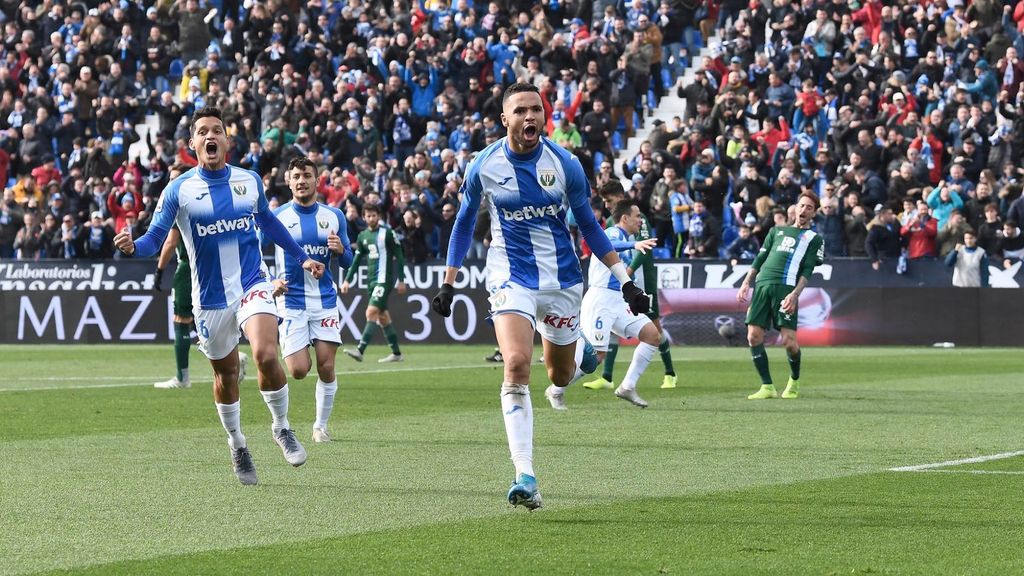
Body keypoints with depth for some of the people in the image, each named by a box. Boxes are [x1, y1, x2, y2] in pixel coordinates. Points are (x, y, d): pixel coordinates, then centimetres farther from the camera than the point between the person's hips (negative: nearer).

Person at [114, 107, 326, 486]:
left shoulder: (250, 181, 2)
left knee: (266, 355, -22)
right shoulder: (179, 190, -6)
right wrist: (133, 247, -32)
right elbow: (155, 238, -10)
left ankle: (282, 428, 0)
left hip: (251, 284, 0)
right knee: (225, 373, 10)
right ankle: (236, 444, 33)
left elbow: (269, 223, 20)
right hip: (210, 296, 0)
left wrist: (302, 258, 26)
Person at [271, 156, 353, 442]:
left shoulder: (334, 216, 7)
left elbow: (347, 262, 11)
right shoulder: (276, 217, -1)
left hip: (325, 301, 2)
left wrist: (341, 250, -13)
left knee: (326, 368, -3)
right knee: (298, 371, -13)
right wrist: (271, 281, -16)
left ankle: (321, 425, 13)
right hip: (291, 301, -2)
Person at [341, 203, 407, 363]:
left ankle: (360, 350, -25)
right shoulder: (363, 236, 12)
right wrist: (347, 280, 11)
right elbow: (357, 260, 17)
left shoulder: (387, 233, -5)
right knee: (382, 316, 9)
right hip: (371, 280, 7)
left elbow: (399, 256, -4)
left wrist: (401, 280, -6)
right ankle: (396, 353, 16)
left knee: (371, 312, -17)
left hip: (384, 279, -7)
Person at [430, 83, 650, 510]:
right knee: (516, 367, -22)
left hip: (562, 279, 1)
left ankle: (582, 352, 52)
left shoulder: (565, 164, -7)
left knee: (560, 376, 12)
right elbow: (464, 223, 8)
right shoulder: (485, 166, -7)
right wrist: (448, 283, 6)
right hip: (510, 278, -1)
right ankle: (525, 476, -22)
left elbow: (587, 224, 5)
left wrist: (626, 281, 2)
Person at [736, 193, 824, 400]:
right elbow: (760, 259, 24)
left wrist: (795, 294, -11)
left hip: (786, 288, -4)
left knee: (789, 340, -12)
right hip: (762, 286, 4)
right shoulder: (777, 231, 26)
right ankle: (767, 387, -2)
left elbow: (807, 271, 3)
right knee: (754, 336, -8)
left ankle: (794, 382, 15)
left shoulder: (814, 239, 14)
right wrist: (746, 283, 12)